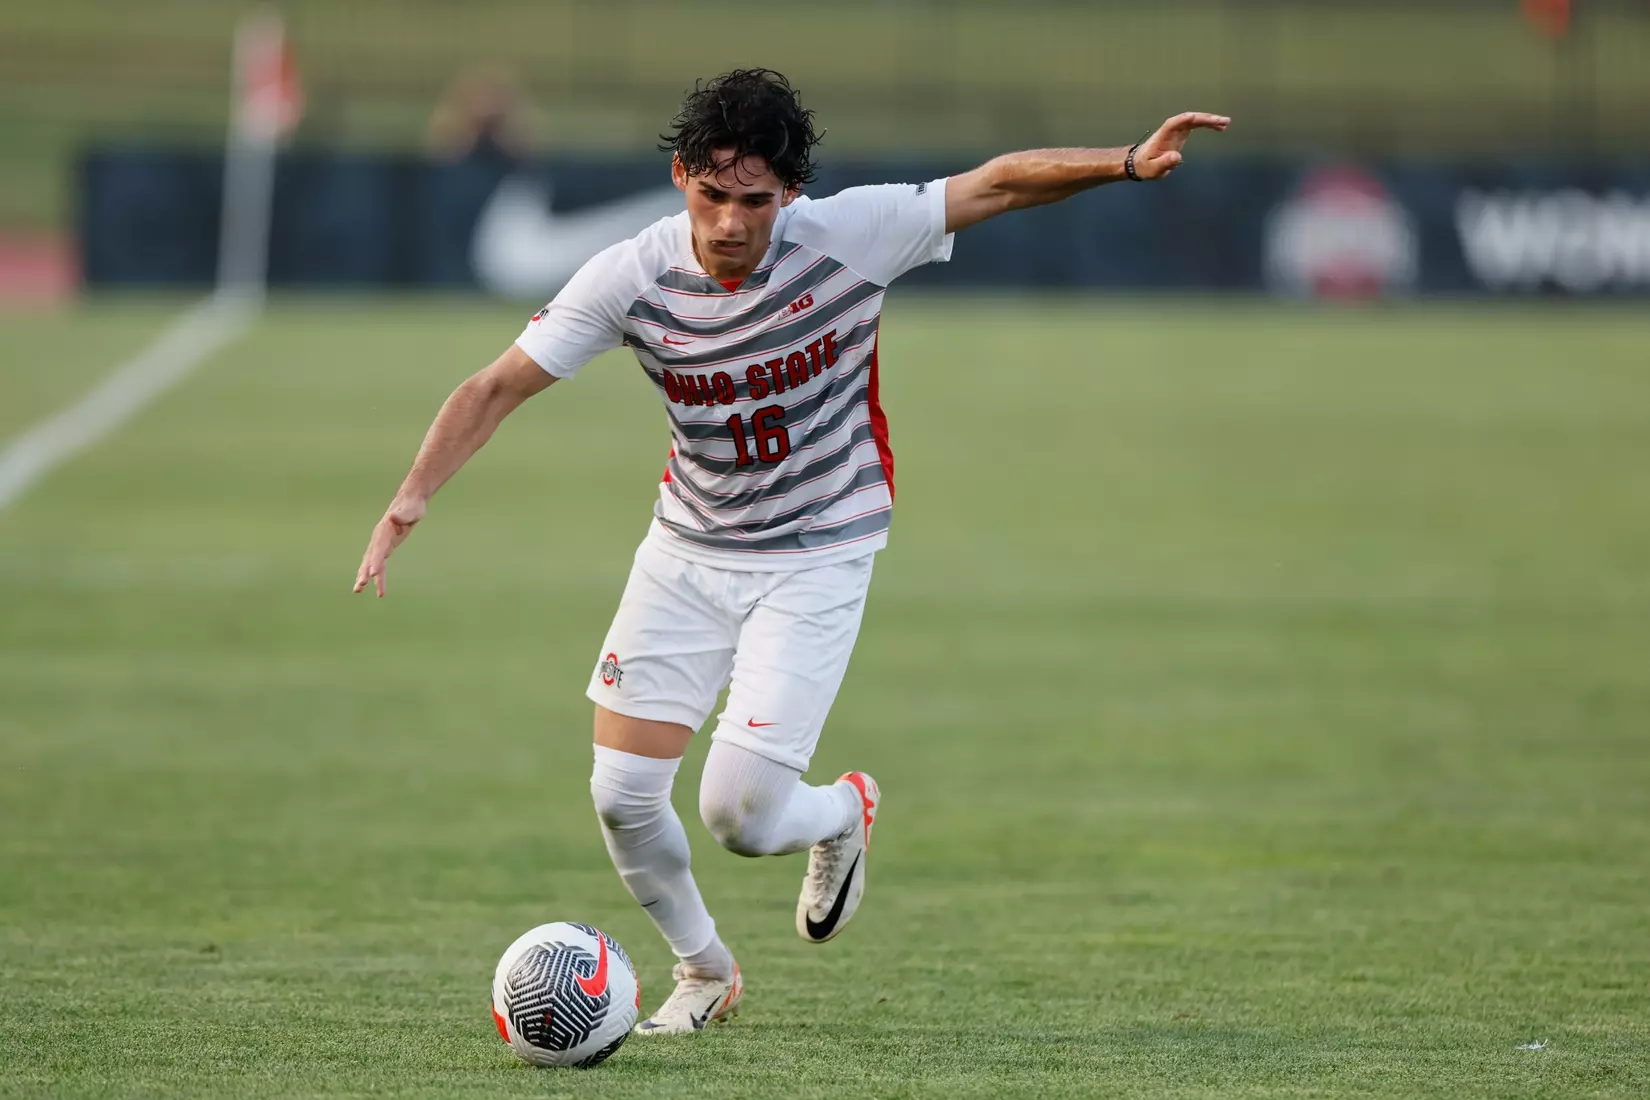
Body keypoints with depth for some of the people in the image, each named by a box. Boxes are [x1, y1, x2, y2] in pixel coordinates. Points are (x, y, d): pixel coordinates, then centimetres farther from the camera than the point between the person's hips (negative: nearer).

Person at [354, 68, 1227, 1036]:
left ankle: (843, 813, 26)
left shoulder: (850, 235, -20)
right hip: (687, 549, 3)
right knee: (622, 795, -3)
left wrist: (1129, 163, -25)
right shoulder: (631, 277, -16)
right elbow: (500, 388, -11)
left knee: (740, 817, -12)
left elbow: (1002, 184, -12)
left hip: (818, 558, -3)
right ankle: (706, 971, 26)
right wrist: (410, 502, -22)